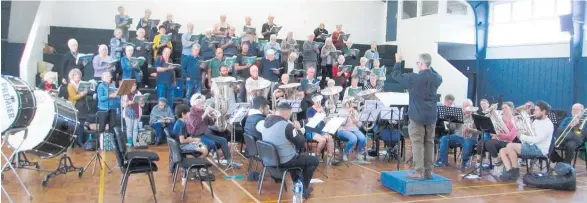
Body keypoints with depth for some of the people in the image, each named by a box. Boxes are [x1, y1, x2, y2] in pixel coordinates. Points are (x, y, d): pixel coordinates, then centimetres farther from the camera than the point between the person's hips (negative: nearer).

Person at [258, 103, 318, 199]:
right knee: (314, 160, 9)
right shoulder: (287, 126, -25)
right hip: (284, 161, -8)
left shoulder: (265, 122, -3)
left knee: (297, 155, 36)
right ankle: (304, 189, 17)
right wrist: (298, 129, -1)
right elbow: (302, 144, -16)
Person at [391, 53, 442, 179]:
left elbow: (395, 75, -3)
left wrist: (398, 62, 12)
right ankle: (428, 171, 14)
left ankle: (419, 172, -3)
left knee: (417, 143, -1)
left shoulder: (413, 78, -15)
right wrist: (429, 68, 27)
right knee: (429, 143, 10)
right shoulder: (436, 78, 1)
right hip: (431, 116, 5)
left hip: (417, 116, -5)